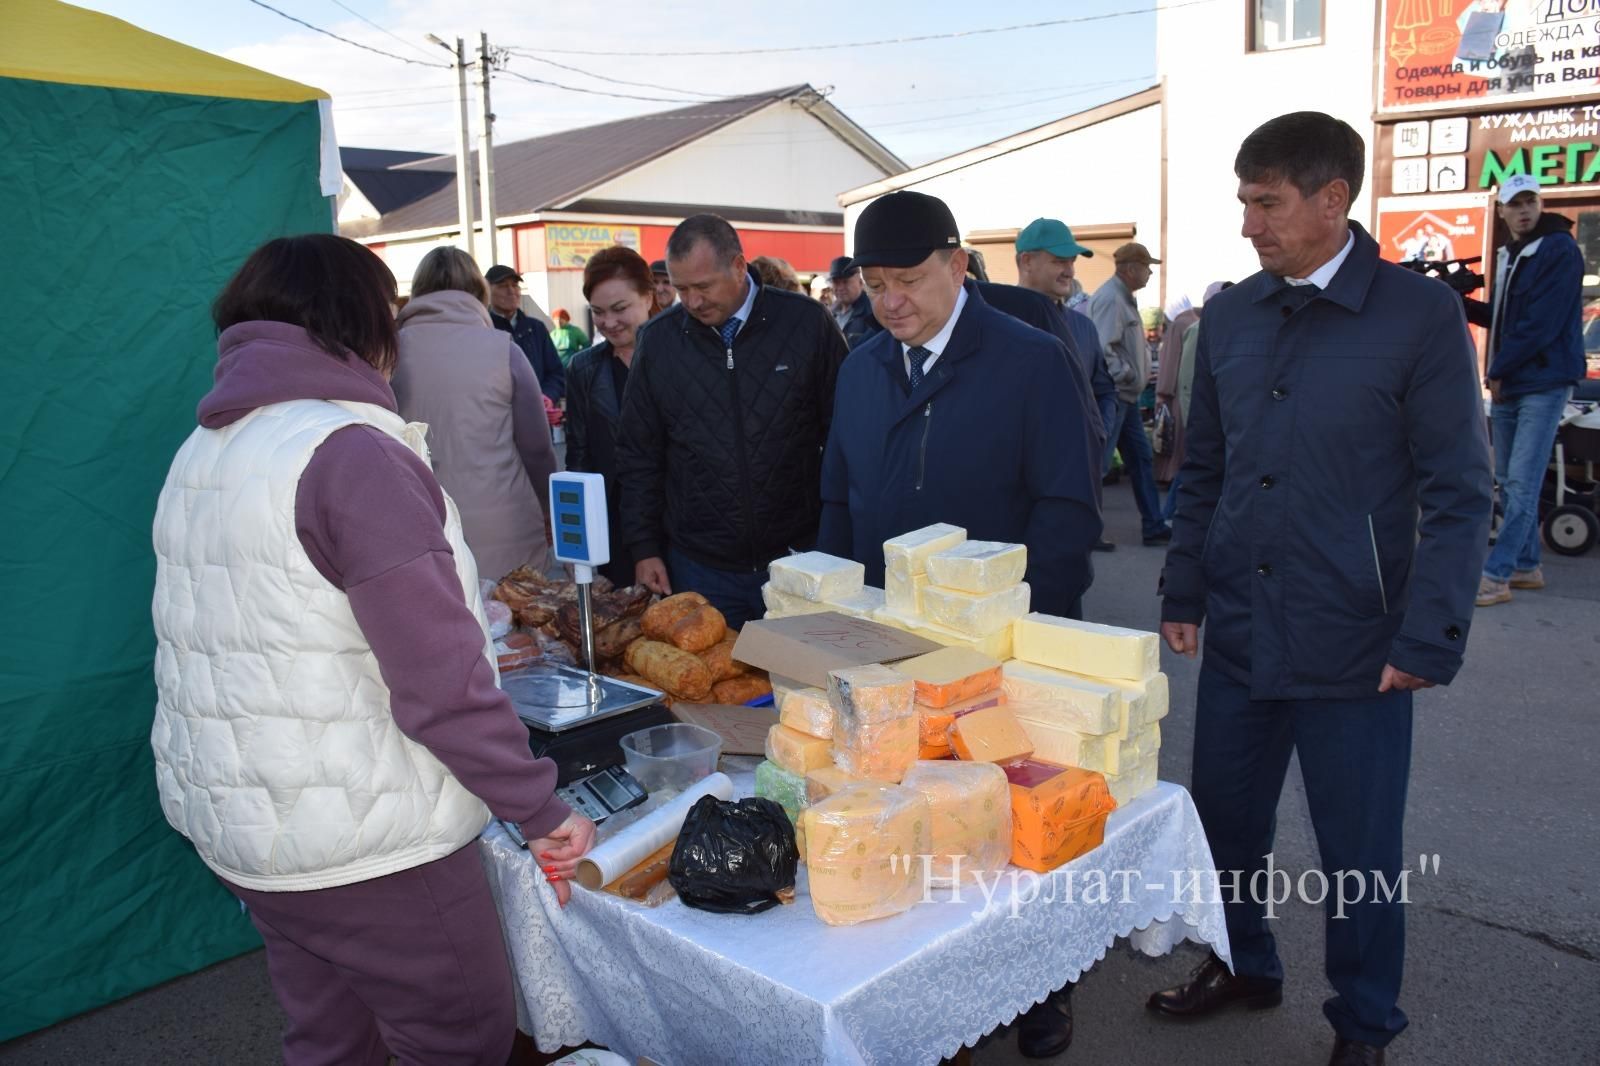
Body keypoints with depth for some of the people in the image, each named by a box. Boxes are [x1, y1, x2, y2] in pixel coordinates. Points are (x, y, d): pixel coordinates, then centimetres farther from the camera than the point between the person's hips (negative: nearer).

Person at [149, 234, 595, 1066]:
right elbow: (441, 684, -24)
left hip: (228, 821, 9)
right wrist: (541, 813, -16)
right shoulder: (352, 454, -19)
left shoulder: (200, 452, 7)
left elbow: (223, 648, 14)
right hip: (363, 847, -8)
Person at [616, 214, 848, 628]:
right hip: (700, 566, 1)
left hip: (797, 558, -1)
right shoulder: (658, 338, 1)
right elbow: (638, 455, 7)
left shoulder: (807, 323, -5)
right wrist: (644, 548, 3)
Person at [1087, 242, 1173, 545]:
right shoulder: (1110, 299, -17)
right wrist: (1127, 375, -18)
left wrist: (1139, 373, 12)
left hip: (1125, 397, 11)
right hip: (1112, 395, -11)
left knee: (1141, 457, 13)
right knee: (1098, 463, -6)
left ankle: (1153, 526, 20)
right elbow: (1102, 348, -26)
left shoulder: (1123, 298, 16)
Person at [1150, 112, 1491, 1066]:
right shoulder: (1230, 316, 6)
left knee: (1359, 850, 10)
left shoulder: (1421, 315, -8)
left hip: (1353, 646, -4)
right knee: (1225, 821, 16)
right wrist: (1184, 593, 8)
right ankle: (1245, 966, 42)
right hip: (1238, 632, 5)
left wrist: (1427, 640, -13)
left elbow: (1458, 494, -8)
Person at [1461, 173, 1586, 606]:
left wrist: (1498, 371, -12)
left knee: (1522, 484, -9)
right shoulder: (1509, 254, 15)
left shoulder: (1559, 250, -9)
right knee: (1509, 481, 11)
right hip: (1507, 385, 8)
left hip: (1543, 383, -8)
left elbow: (1541, 323, -17)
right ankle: (1526, 566, 21)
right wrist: (1464, 305, 4)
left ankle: (1496, 576, -9)